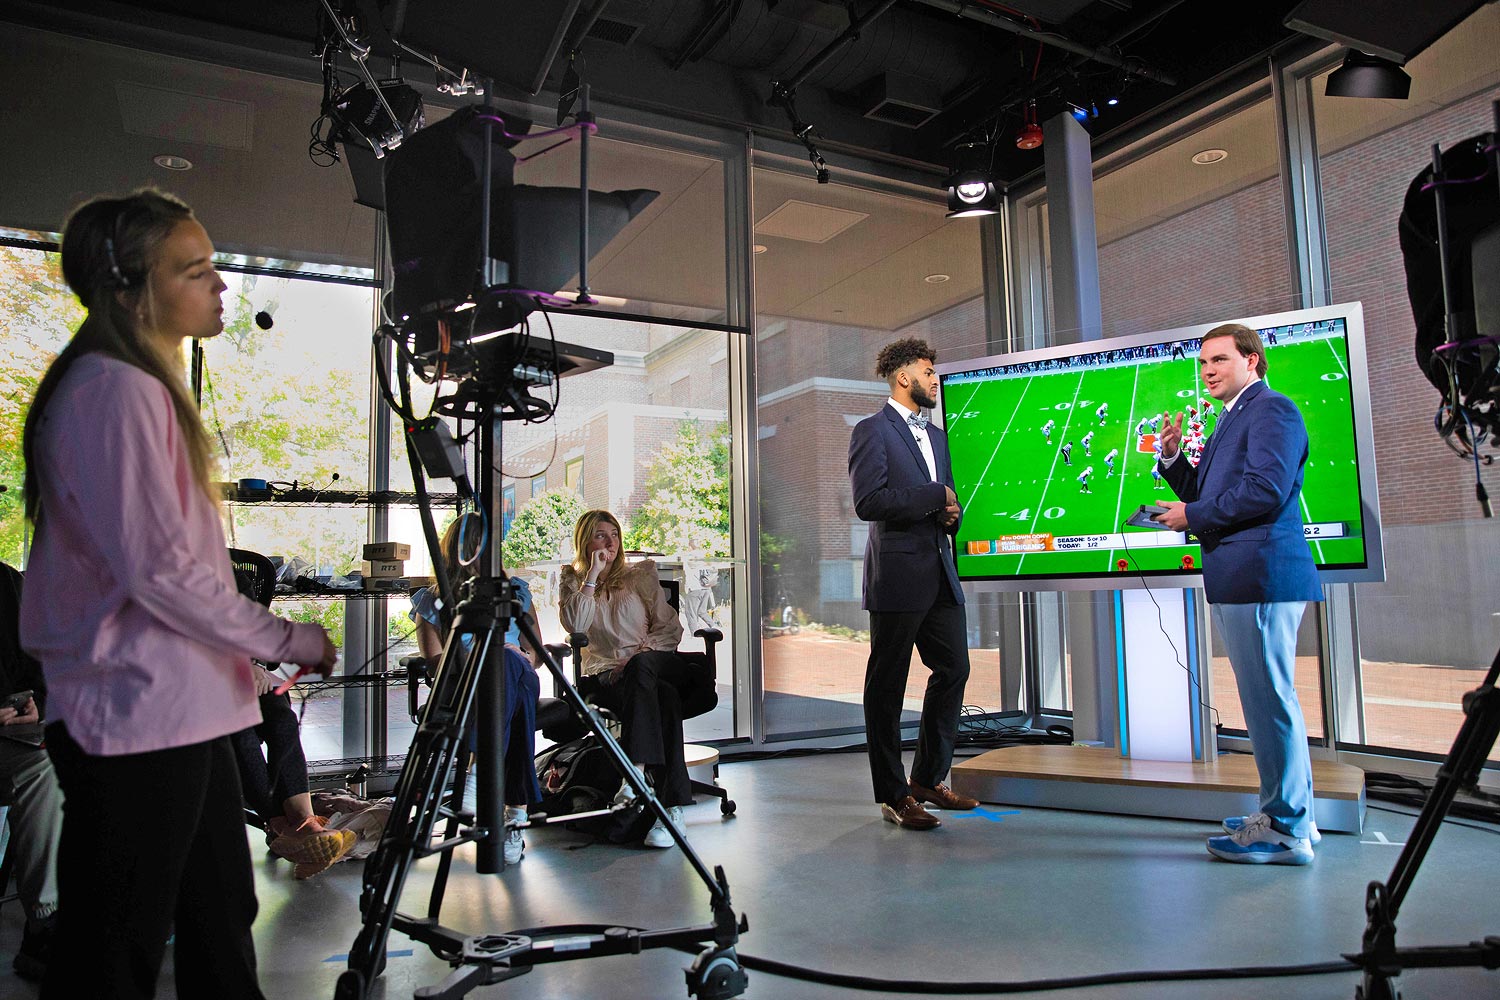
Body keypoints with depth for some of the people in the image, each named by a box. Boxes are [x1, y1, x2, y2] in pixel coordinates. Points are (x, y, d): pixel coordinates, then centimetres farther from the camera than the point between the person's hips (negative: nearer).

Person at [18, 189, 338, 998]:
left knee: (220, 922, 18)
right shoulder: (116, 390, -15)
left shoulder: (148, 386, 16)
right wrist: (290, 641, -13)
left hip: (180, 711, 10)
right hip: (139, 715, -10)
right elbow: (157, 569, -22)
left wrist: (255, 645, 16)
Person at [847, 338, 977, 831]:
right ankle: (893, 795, 13)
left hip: (941, 573, 8)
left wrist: (950, 515, 2)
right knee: (887, 686, 2)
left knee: (954, 671, 10)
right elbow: (868, 502, -18)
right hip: (899, 574, -8)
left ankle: (928, 778, 26)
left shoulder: (937, 436, 20)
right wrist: (936, 495, -11)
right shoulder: (872, 431, -5)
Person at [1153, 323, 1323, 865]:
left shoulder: (1271, 409, -9)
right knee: (1267, 699, 18)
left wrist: (1192, 516, -12)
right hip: (1239, 580, 11)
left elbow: (1265, 489, -22)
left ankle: (1287, 830, 4)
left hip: (1261, 574, -11)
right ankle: (1289, 812, 30)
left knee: (1268, 700, -5)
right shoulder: (1231, 419, 23)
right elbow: (1207, 495, 23)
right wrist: (1173, 457, 8)